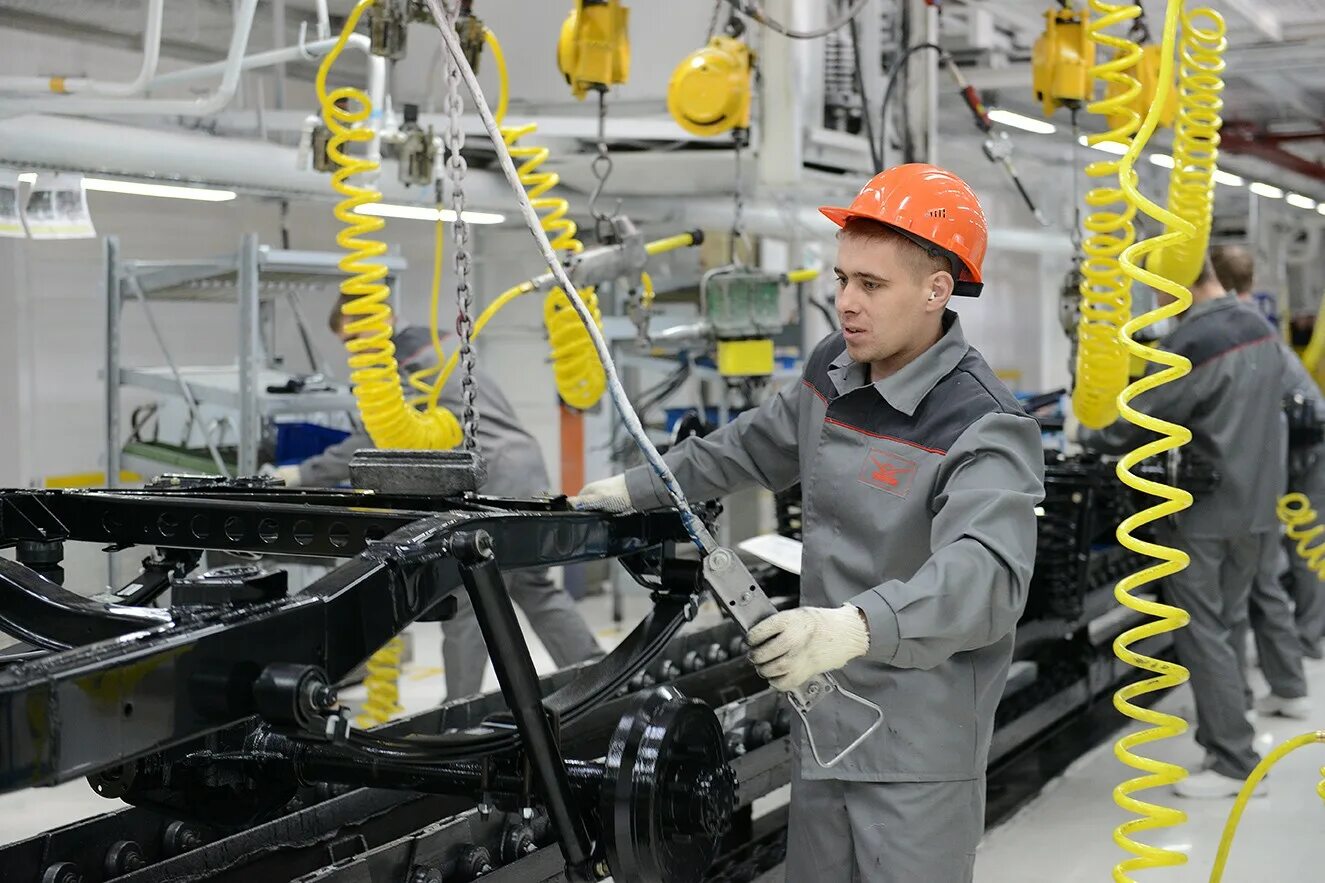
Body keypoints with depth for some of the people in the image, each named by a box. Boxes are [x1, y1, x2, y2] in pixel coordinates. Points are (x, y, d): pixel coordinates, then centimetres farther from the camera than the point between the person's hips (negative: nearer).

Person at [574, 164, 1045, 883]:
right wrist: (639, 489, 26)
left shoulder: (984, 428, -20)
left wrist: (856, 626, -52)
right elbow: (755, 444, 25)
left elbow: (986, 574, -36)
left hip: (920, 750, -7)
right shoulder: (834, 370, 5)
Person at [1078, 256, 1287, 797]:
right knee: (1228, 625, 16)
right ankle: (1228, 732, 23)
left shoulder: (1190, 343, -20)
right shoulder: (1258, 329, 8)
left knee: (1203, 635, -2)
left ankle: (1233, 761, 1)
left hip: (1204, 514, -8)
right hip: (1256, 504, 8)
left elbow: (1134, 426, -16)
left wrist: (1088, 436, 1)